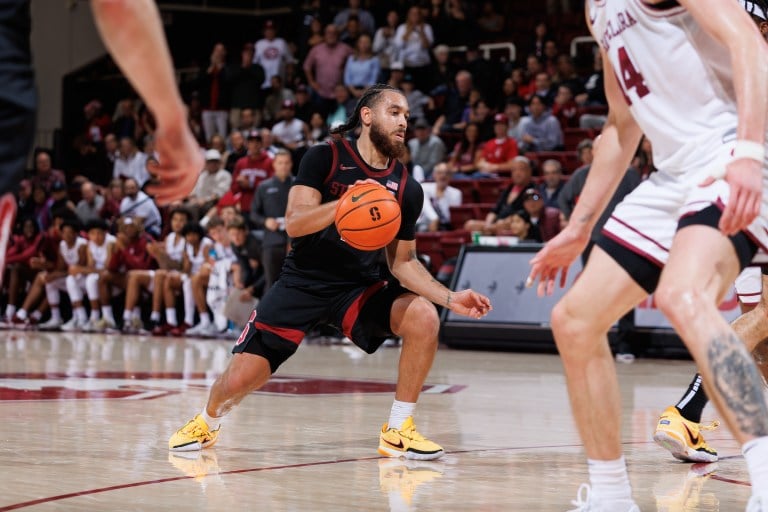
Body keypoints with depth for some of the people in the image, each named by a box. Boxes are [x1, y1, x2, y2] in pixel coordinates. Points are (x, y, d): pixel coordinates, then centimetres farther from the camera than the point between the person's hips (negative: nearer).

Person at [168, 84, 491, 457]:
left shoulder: (406, 189, 0)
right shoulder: (325, 158, -9)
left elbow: (403, 262, 5)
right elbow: (294, 223, -19)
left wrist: (450, 298, -9)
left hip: (359, 286, 3)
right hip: (303, 282, -2)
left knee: (423, 318, -25)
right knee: (240, 379, -8)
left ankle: (397, 430, -11)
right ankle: (208, 422, 29)